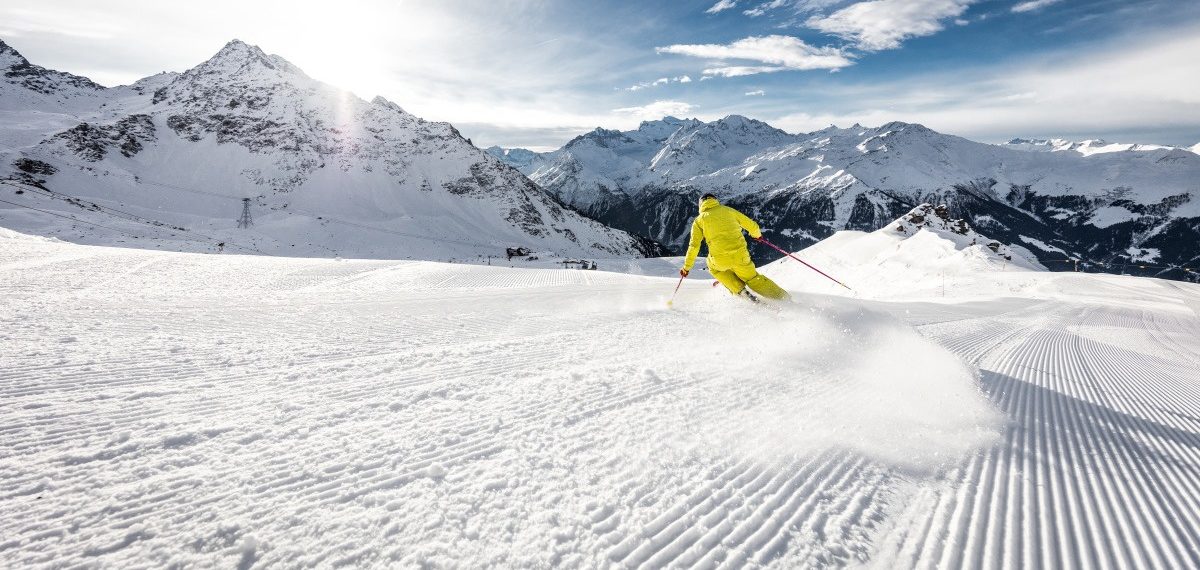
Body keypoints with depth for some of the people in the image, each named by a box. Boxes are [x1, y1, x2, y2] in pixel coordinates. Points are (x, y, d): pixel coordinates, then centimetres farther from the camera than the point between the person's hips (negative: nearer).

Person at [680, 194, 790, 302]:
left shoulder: (699, 220, 9)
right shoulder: (727, 210, 14)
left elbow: (694, 245, 3)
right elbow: (751, 225, 18)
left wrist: (687, 267, 10)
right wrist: (757, 234, 40)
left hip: (720, 259, -2)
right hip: (740, 255, 2)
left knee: (714, 267, 32)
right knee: (754, 279, 23)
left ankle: (740, 290, 20)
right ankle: (783, 297, 20)